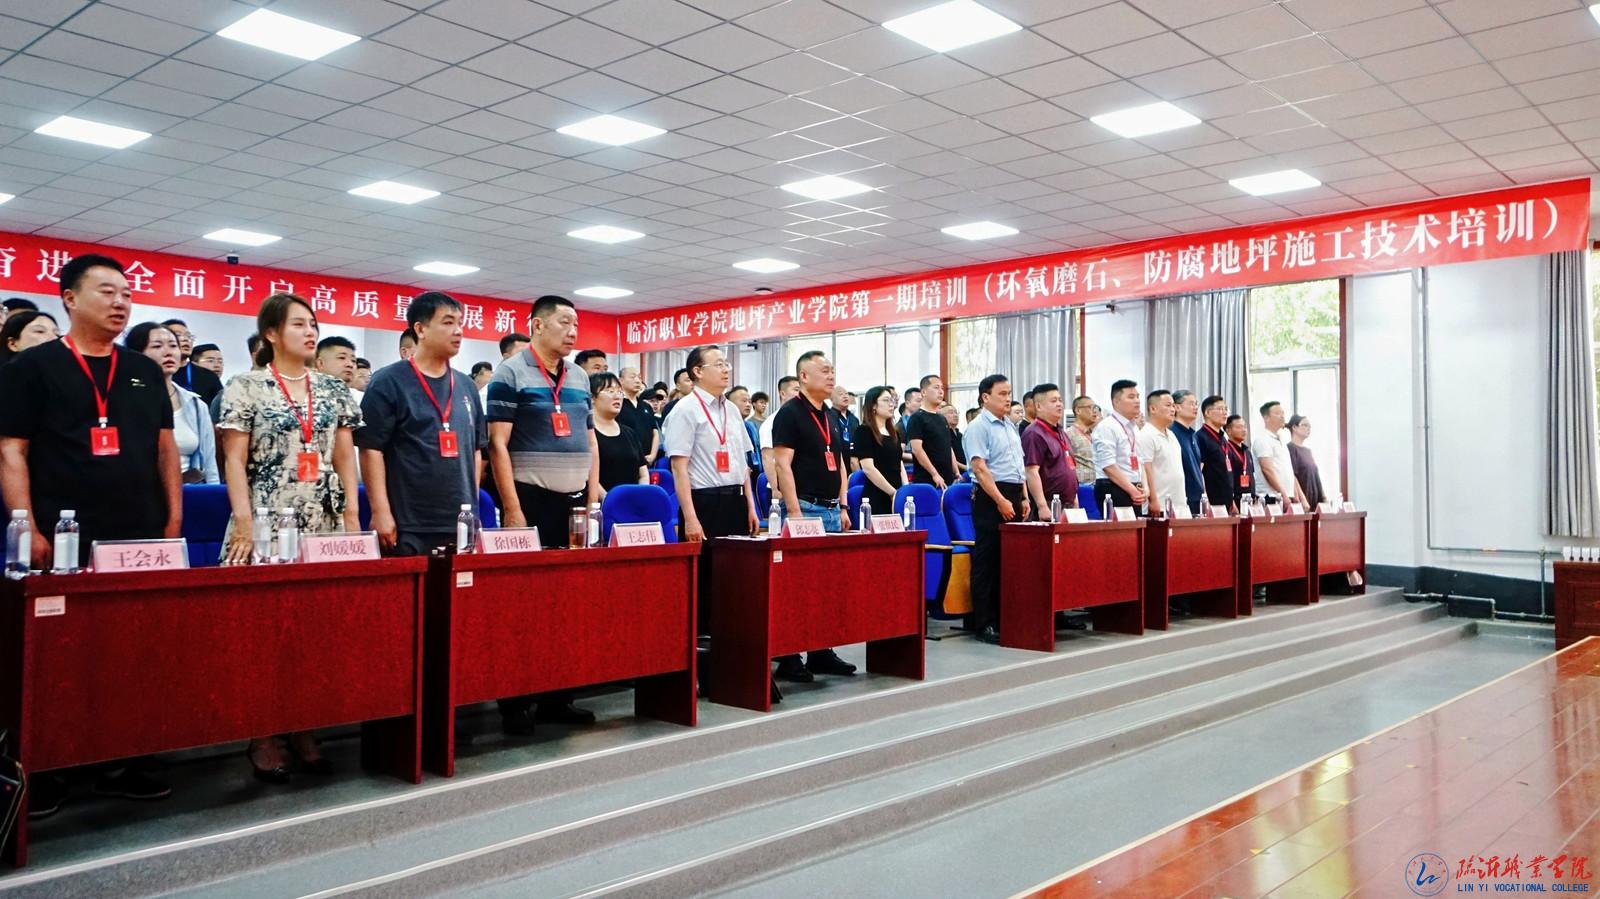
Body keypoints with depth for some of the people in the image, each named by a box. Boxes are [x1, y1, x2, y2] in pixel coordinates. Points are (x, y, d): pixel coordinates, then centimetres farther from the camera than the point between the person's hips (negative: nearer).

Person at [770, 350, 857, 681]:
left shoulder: (830, 417, 16)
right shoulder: (790, 413, -8)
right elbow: (782, 464, -14)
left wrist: (843, 507, 13)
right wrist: (794, 511, -19)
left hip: (831, 509, 8)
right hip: (805, 507, -8)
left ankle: (821, 652, 18)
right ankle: (788, 658, 2)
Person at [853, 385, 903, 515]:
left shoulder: (894, 432, 17)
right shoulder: (864, 431, -5)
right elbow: (868, 468, -13)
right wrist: (893, 492, -12)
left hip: (897, 498, 7)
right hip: (877, 499, -7)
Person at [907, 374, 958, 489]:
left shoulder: (942, 419, 18)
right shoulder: (917, 418, -7)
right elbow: (917, 449, -16)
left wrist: (956, 473, 13)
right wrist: (934, 474, -19)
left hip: (947, 481, 8)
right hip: (926, 482, -8)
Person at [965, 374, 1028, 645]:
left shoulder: (1011, 426, 17)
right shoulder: (979, 427, -8)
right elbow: (980, 468, -16)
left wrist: (1024, 499, 13)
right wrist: (1001, 501, -19)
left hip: (1013, 496, 8)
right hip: (990, 499, -8)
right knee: (987, 562, -3)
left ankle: (1004, 619, 18)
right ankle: (984, 624, 2)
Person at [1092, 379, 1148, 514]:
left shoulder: (1135, 428, 17)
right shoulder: (1106, 427, -9)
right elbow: (1109, 466, -17)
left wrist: (1143, 489, 3)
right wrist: (1132, 490, -16)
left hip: (1134, 492, 8)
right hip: (1113, 490, -8)